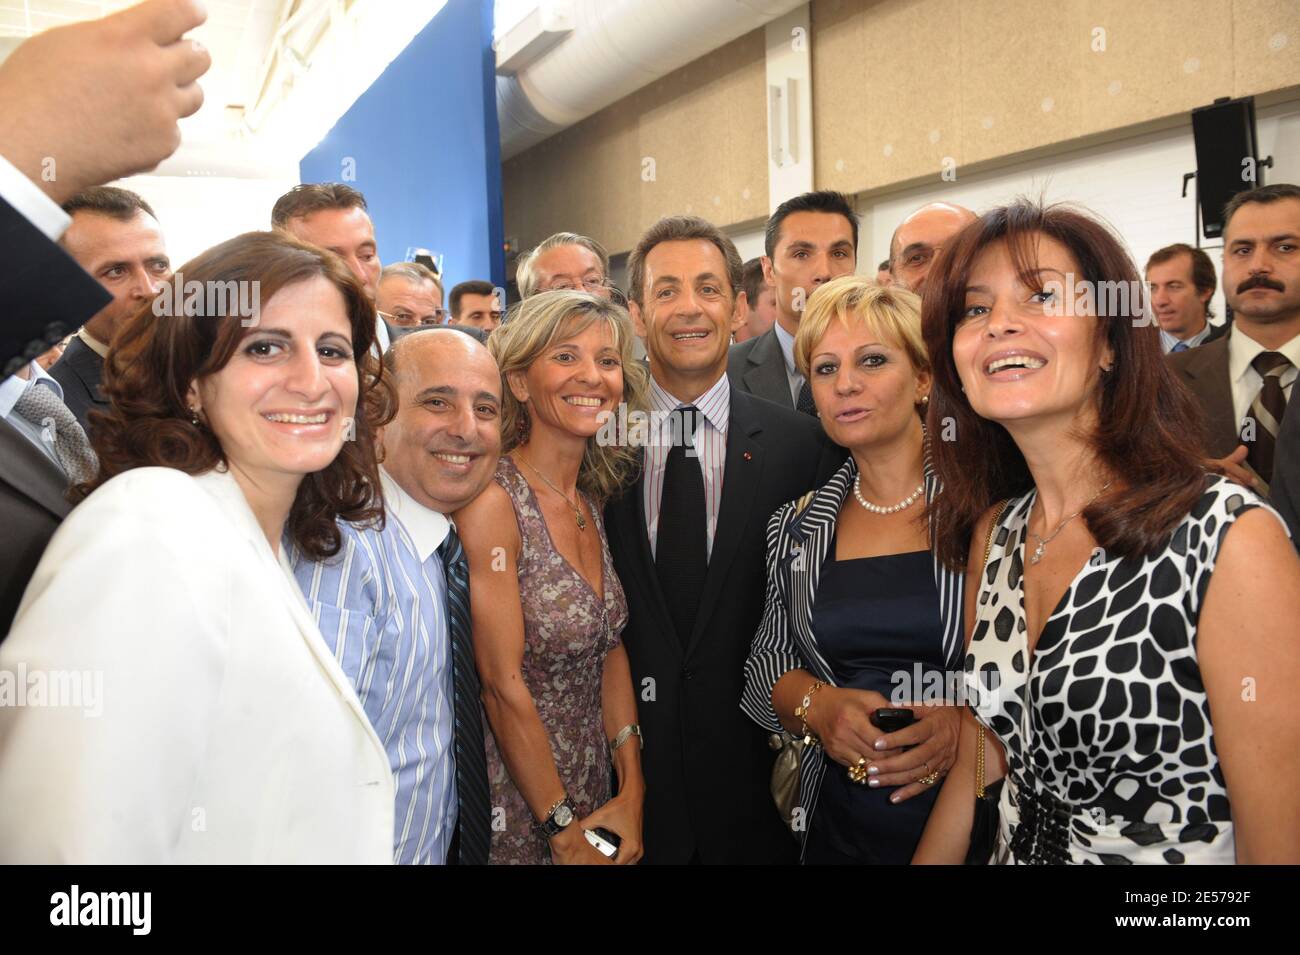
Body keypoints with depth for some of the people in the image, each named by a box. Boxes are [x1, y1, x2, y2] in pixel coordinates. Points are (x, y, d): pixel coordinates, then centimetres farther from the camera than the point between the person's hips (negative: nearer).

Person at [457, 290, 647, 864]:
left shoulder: (596, 498, 1)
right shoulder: (490, 500, -20)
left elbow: (612, 649, 3)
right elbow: (504, 687, -20)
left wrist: (631, 792, -4)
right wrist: (565, 834, -14)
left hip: (592, 788, 6)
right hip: (517, 808, -6)